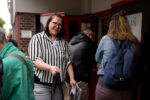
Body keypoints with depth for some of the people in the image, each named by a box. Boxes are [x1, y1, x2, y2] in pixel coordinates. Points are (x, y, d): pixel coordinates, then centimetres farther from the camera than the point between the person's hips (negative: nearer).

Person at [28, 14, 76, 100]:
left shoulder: (63, 41, 9)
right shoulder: (37, 38, -4)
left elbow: (68, 61, 7)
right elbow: (35, 60, -14)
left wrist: (72, 78, -4)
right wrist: (50, 67, -31)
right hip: (41, 84, -4)